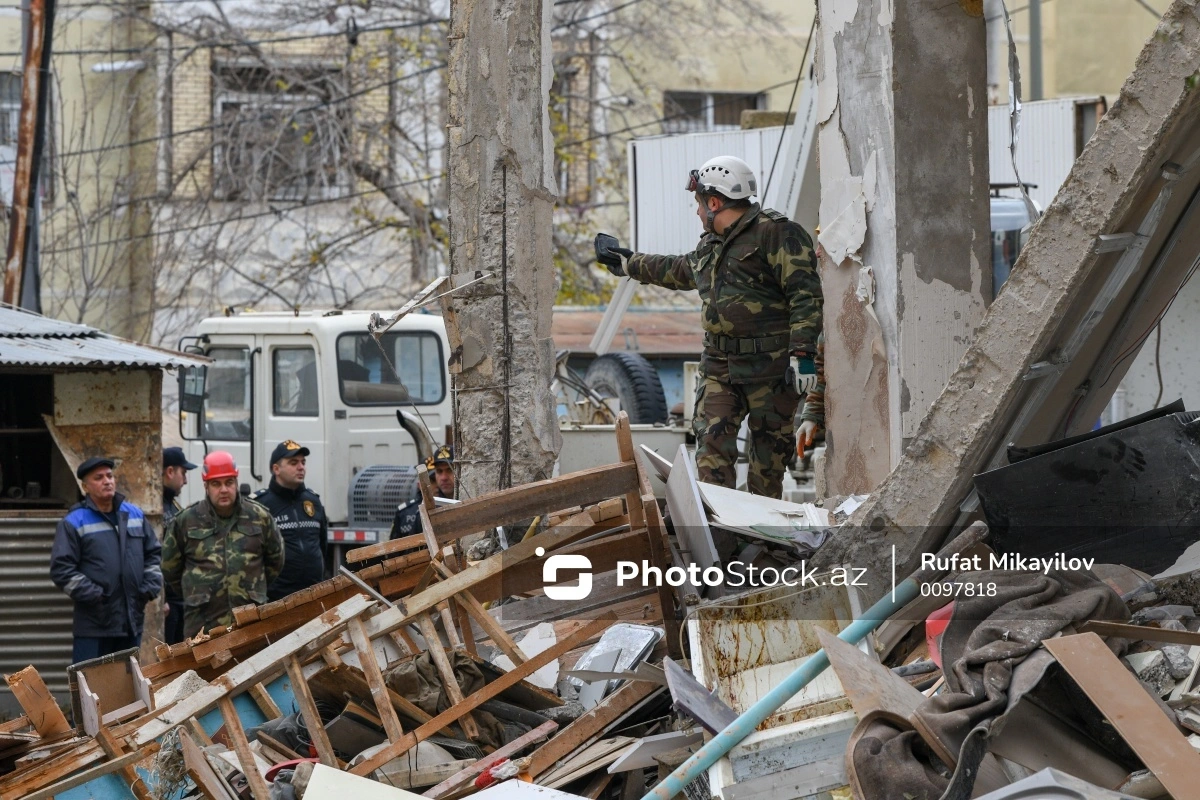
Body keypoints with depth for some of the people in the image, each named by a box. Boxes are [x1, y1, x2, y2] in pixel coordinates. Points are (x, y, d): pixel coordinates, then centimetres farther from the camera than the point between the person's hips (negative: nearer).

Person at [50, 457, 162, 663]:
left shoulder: (135, 515, 13)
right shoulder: (74, 523, -5)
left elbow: (153, 553, 19)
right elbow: (61, 569, -10)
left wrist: (151, 586, 3)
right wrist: (92, 595, -17)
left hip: (132, 621, 5)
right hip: (94, 623, -5)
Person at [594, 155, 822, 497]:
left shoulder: (776, 234, -10)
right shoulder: (710, 245, 18)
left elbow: (806, 294, -16)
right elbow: (680, 271, 40)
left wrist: (802, 353, -24)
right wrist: (629, 263, 47)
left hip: (771, 366, -7)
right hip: (720, 365, 7)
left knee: (770, 449, 1)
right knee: (712, 442, -5)